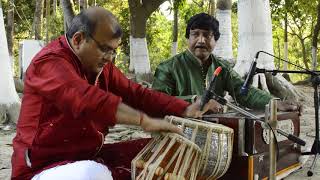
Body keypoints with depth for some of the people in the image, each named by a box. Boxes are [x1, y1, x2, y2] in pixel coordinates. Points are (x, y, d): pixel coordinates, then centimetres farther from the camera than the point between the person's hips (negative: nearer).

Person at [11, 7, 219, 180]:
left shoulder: (100, 64, 8)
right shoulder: (50, 62, -19)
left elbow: (135, 93, 4)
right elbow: (87, 99, -36)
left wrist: (184, 109, -8)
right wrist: (145, 121, -42)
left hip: (91, 157, 8)